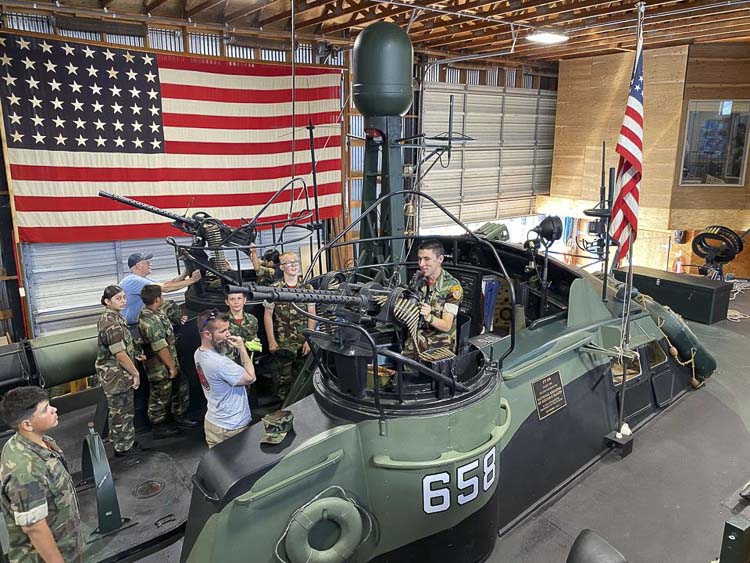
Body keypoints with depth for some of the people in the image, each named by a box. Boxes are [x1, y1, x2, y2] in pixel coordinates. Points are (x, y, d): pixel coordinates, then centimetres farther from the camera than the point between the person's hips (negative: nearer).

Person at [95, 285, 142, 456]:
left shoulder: (108, 317, 6)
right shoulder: (112, 324, -26)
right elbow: (120, 354, -25)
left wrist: (134, 355, 16)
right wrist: (136, 373, -15)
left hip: (111, 373, 10)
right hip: (116, 376, -10)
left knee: (118, 410, 21)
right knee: (121, 411, 6)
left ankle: (126, 441, 36)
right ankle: (123, 447, 20)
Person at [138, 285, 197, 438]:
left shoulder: (156, 312, 0)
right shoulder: (150, 320, -30)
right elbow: (161, 348, -27)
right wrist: (171, 367, -19)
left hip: (170, 361, 10)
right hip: (160, 367, -10)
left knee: (181, 386, 19)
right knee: (160, 397, 7)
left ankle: (179, 416, 36)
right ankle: (158, 428, 25)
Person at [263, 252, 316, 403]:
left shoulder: (307, 288, 1)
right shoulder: (274, 288, -4)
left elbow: (311, 315, 1)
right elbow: (268, 315, -1)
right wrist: (271, 341, -5)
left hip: (303, 344, 2)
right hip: (282, 344, -2)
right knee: (283, 379, 7)